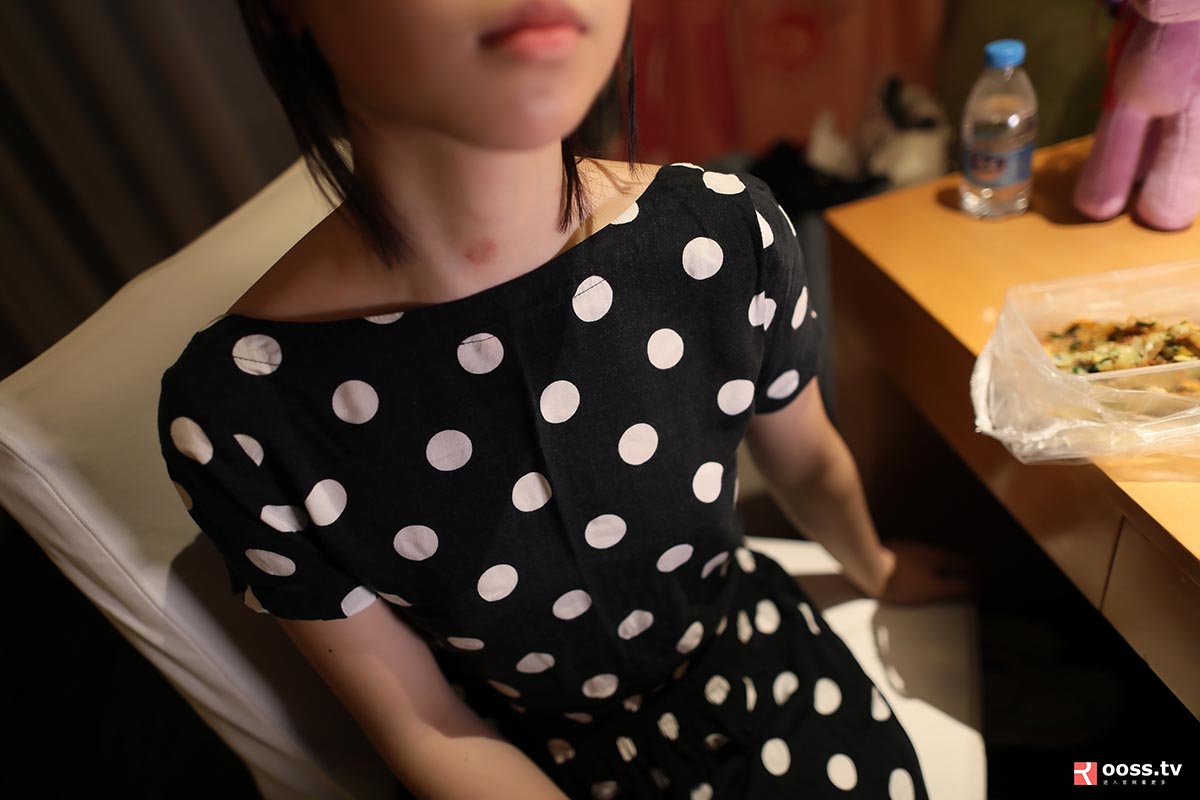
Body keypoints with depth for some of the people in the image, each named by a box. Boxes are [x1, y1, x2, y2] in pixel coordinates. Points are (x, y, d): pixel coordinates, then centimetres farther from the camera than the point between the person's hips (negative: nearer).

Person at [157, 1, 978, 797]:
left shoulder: (726, 236, -21)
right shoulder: (238, 413, -26)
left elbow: (808, 463, 1)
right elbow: (429, 733, -12)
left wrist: (876, 571, 19)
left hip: (753, 668, 2)